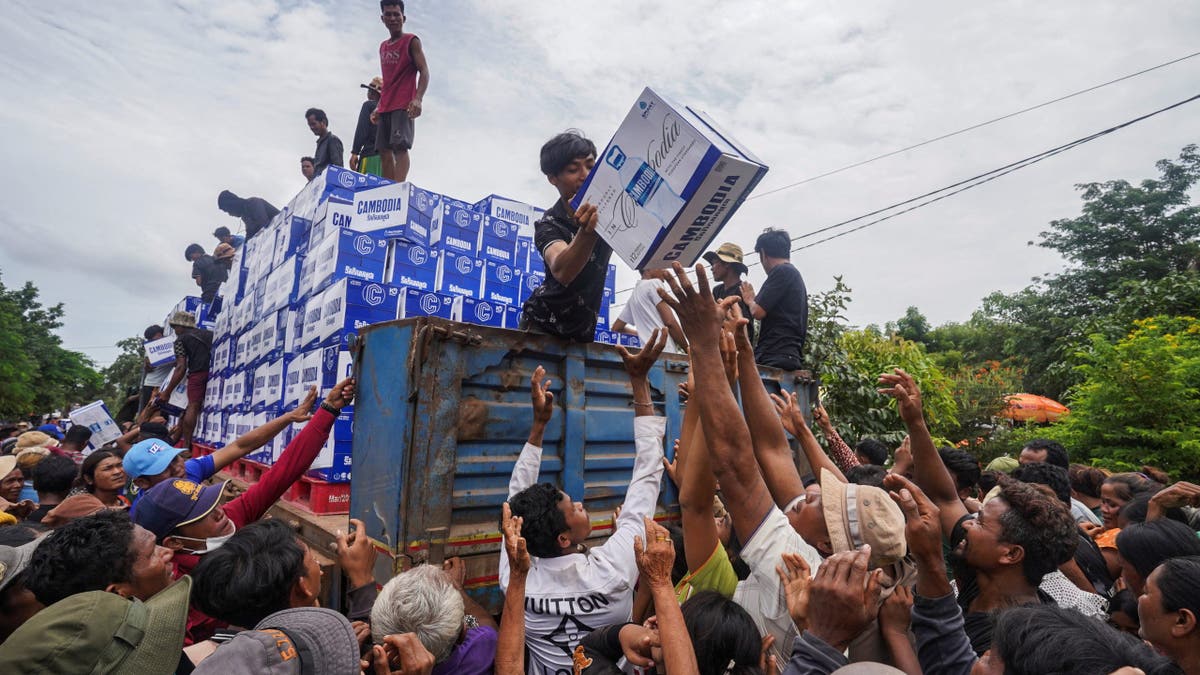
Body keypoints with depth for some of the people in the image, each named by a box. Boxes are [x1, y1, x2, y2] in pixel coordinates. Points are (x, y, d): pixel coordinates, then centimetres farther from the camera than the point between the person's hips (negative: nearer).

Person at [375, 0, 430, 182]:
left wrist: (418, 99, -24)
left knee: (400, 146, -20)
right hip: (385, 107, 7)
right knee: (384, 150, -1)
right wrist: (378, 106, 19)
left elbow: (424, 72, -8)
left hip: (403, 106, -7)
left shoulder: (411, 41, 2)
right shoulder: (383, 47, 22)